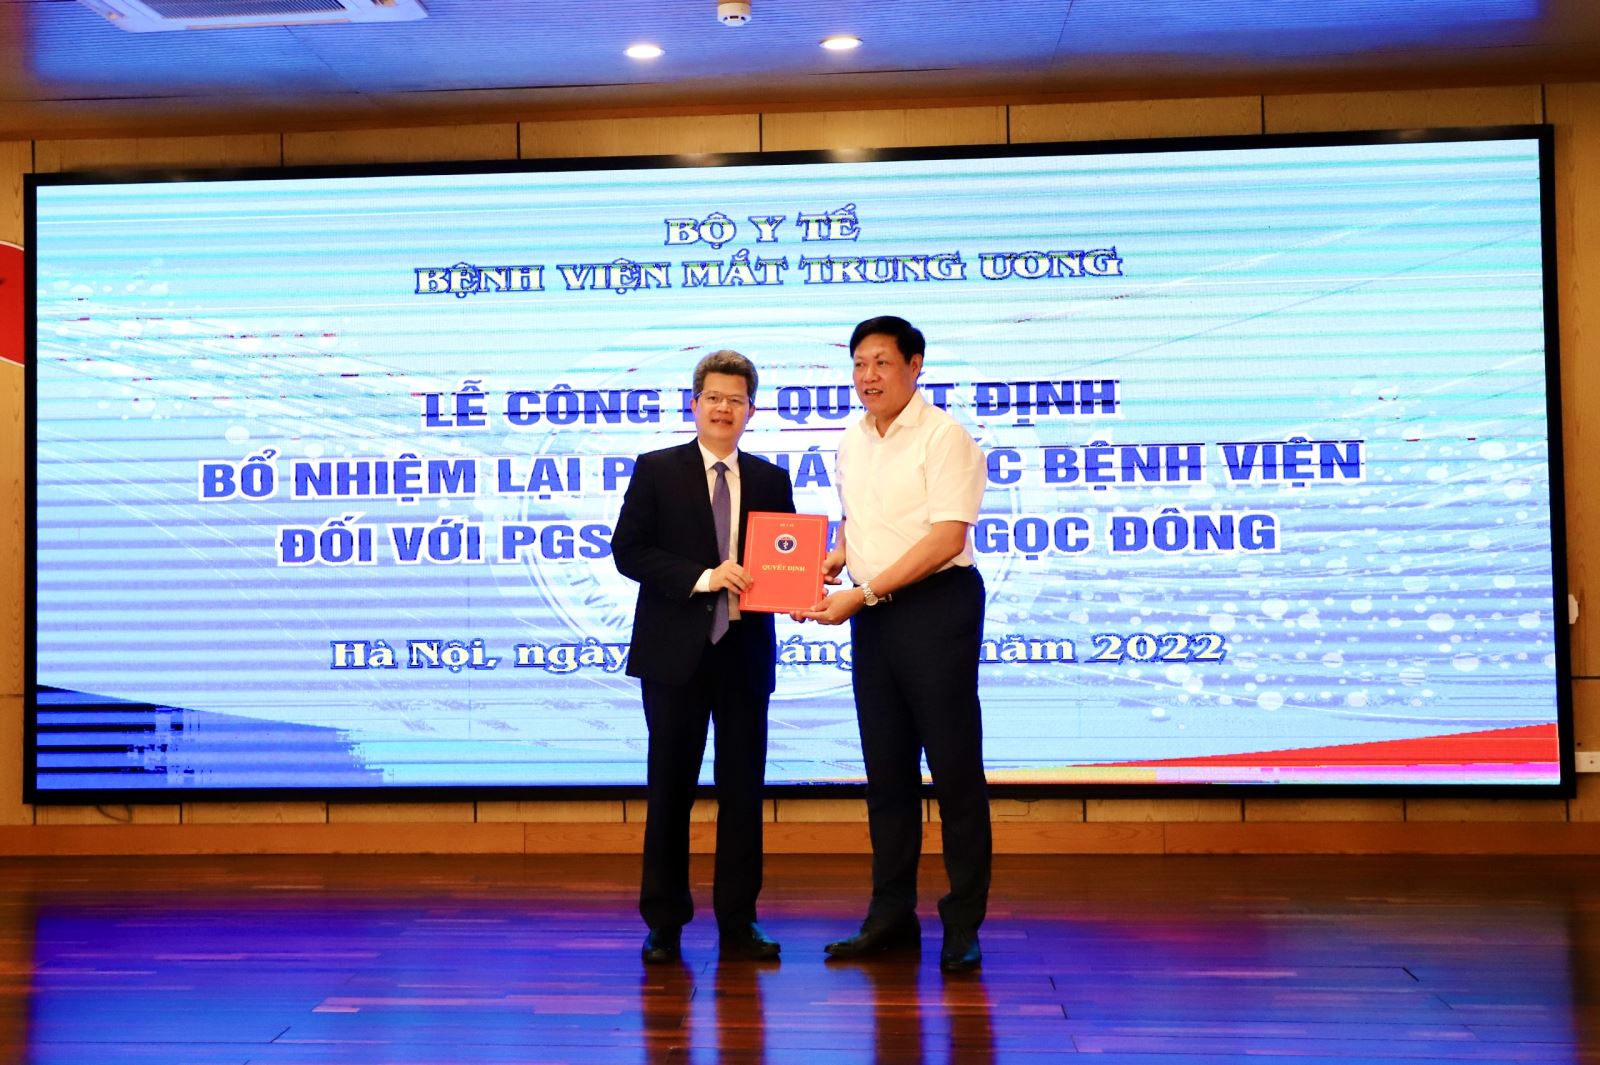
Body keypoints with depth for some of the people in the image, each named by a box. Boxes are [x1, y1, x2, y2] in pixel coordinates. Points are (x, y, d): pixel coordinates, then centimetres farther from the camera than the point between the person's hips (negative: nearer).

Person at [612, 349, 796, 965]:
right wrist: (703, 578, -17)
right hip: (677, 653, -2)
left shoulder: (771, 481, 10)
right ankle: (664, 925, 15)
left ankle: (738, 925, 15)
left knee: (743, 789, 6)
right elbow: (627, 551, -7)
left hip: (745, 653, 3)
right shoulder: (657, 471, 1)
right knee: (670, 789, 5)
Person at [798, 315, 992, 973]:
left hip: (936, 606, -7)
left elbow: (946, 538, -17)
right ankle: (891, 918, 20)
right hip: (871, 612, 7)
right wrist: (827, 566, 4)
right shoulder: (853, 442, 13)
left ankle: (963, 928, 6)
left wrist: (862, 594, -19)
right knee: (886, 769, 11)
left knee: (953, 766, -2)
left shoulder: (944, 437, -10)